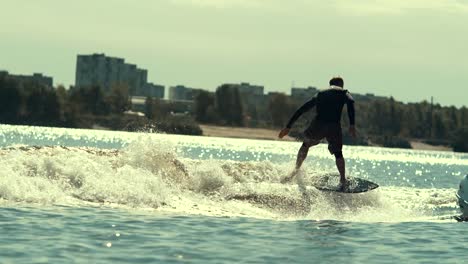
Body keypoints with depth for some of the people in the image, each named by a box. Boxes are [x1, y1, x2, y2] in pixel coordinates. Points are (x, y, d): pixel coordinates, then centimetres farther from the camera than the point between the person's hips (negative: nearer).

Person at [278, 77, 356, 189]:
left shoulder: (320, 94, 26)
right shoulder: (343, 93, 18)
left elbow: (302, 109, 22)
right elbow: (350, 102, -6)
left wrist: (288, 126, 23)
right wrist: (352, 125, -12)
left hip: (318, 124, 2)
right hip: (334, 126, -2)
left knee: (306, 145, 27)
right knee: (338, 153, 17)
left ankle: (296, 170, 14)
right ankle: (343, 180, 7)